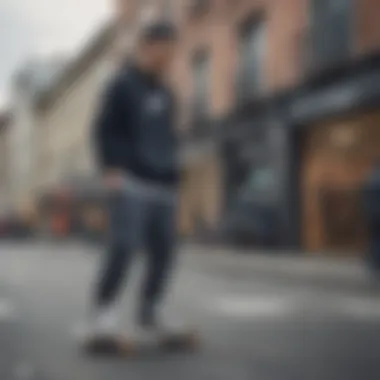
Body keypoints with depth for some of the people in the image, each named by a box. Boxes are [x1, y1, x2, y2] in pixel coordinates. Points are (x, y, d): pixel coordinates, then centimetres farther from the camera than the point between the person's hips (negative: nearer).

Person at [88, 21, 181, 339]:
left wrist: (174, 181, 20)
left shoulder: (166, 94, 20)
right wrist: (111, 170, -17)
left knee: (164, 252, 2)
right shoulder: (122, 84, 1)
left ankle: (148, 311, 16)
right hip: (131, 184, -6)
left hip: (163, 187, 6)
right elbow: (105, 130, -6)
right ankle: (104, 307, -3)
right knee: (125, 246, -17)